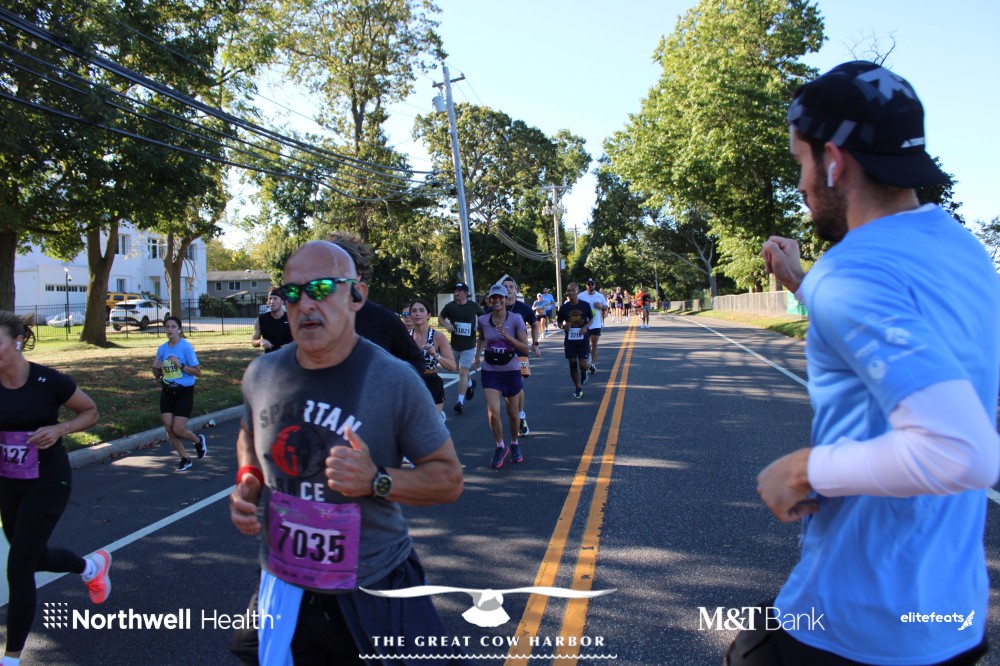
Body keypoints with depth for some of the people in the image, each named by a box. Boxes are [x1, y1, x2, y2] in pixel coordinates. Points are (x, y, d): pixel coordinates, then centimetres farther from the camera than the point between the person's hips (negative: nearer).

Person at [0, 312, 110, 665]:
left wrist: (59, 429, -19)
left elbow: (90, 412, -2)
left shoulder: (50, 381, -17)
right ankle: (92, 565, 50)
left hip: (48, 480, -5)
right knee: (35, 557, 19)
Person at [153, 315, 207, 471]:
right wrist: (155, 368, -7)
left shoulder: (186, 347, -10)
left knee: (178, 430, -9)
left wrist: (180, 365, -24)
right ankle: (185, 459, 20)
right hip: (167, 392, 5)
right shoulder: (162, 349, 6)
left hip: (184, 392, -5)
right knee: (169, 429, 1)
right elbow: (158, 376, 15)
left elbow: (198, 372, -13)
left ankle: (198, 441, 25)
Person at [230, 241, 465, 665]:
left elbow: (449, 478, -10)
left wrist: (377, 480, -26)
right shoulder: (262, 374, -4)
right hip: (283, 591, 4)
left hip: (374, 594, -4)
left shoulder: (394, 380, -17)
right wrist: (247, 482, -2)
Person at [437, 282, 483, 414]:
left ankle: (460, 401, -10)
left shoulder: (473, 306, -4)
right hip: (455, 345, 3)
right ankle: (470, 383, 49)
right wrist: (446, 324, -10)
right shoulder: (450, 306, -3)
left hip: (469, 345, -3)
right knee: (462, 370, 17)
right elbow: (440, 318, 10)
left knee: (463, 371, -10)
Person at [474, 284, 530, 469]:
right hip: (490, 371, 1)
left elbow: (525, 348, -12)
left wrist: (508, 336, -24)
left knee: (513, 413, 12)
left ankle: (514, 445, 37)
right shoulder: (483, 320, -4)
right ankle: (500, 447, 13)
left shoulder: (515, 319, -11)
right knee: (493, 413, -11)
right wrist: (477, 356, 9)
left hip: (511, 371, -1)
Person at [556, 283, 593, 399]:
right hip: (569, 339, 1)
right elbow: (559, 322, 8)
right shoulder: (564, 307, -2)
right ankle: (577, 388, 19)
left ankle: (584, 373, 31)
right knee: (573, 364, 4)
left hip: (583, 339, -1)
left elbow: (591, 319, 7)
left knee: (583, 365, -7)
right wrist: (563, 326, -15)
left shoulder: (585, 305, -5)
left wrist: (586, 326, -13)